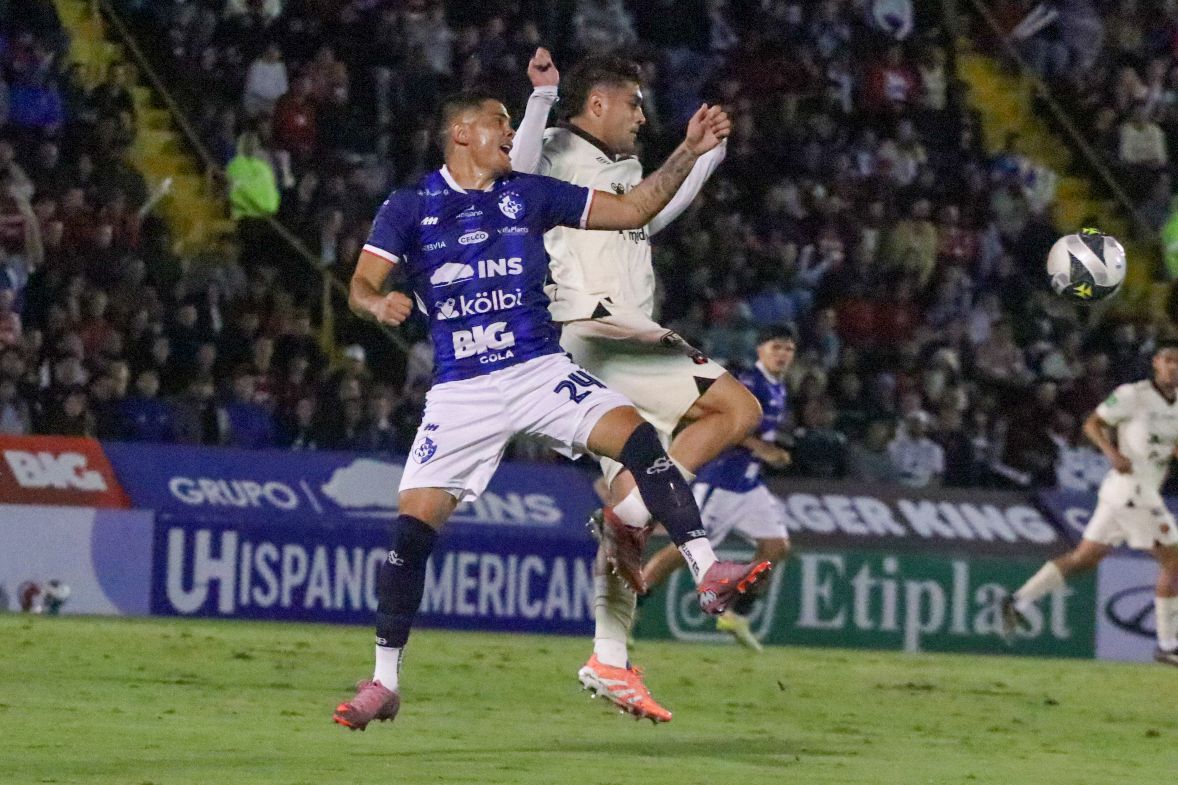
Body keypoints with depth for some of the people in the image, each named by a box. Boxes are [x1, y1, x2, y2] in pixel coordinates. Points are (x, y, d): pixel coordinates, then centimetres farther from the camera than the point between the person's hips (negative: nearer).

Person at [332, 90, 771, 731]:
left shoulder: (529, 194, 9)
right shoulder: (408, 208, 3)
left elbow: (632, 210, 13)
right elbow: (360, 287, -7)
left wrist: (689, 152, 3)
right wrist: (380, 304, -31)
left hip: (541, 371, 2)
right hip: (459, 390, -2)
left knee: (638, 438, -23)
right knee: (412, 527, -10)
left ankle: (708, 576, -24)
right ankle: (384, 682, 4)